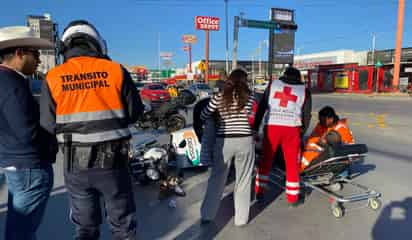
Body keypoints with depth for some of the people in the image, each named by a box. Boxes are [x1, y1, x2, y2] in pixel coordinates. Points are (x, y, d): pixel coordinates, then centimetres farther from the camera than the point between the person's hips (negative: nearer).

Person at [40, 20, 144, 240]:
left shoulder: (53, 78, -3)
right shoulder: (115, 70, -6)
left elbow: (48, 125, -3)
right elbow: (135, 112, -2)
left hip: (74, 163, 2)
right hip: (112, 160, -1)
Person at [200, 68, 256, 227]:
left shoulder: (219, 97, 1)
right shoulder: (249, 97, -1)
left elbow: (203, 116, 7)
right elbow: (251, 117, 5)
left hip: (223, 141, 1)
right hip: (244, 141, -1)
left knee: (216, 179, 14)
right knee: (243, 180, 12)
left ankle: (207, 215, 23)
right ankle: (241, 218, 22)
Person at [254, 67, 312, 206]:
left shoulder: (273, 84, 15)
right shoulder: (304, 90, 16)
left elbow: (261, 107, 9)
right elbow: (307, 115, 11)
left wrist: (255, 128, 11)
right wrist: (302, 133, 21)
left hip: (271, 126, 0)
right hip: (292, 128, 0)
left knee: (266, 160, 14)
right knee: (292, 163, 12)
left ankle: (259, 192, 20)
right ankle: (292, 197, 20)